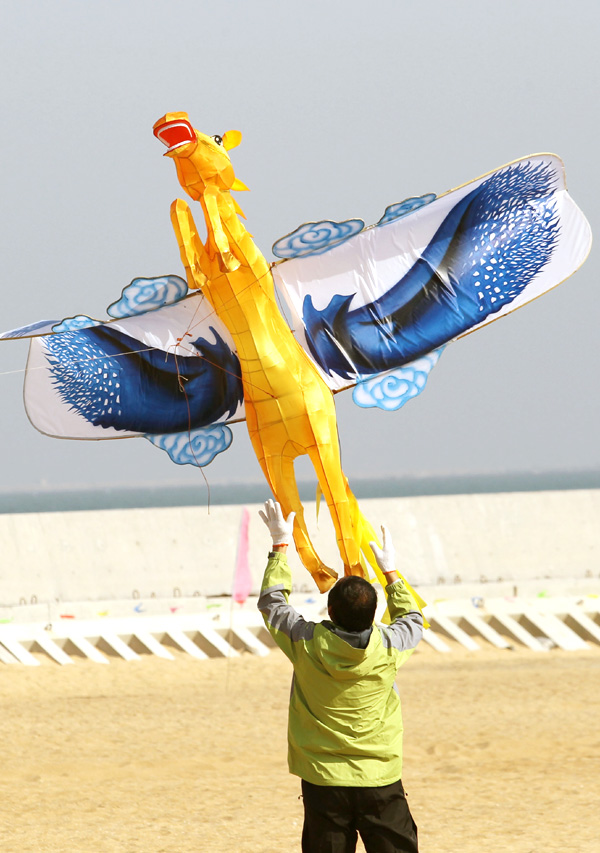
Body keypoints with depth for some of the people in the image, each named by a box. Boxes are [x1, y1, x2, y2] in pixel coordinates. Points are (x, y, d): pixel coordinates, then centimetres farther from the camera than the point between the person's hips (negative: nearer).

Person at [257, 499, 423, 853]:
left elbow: (272, 601, 11)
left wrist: (281, 546, 20)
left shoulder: (307, 644, -9)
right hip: (380, 781, 0)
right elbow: (413, 619, 18)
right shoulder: (388, 647, -8)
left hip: (323, 781, 0)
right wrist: (391, 572, 28)